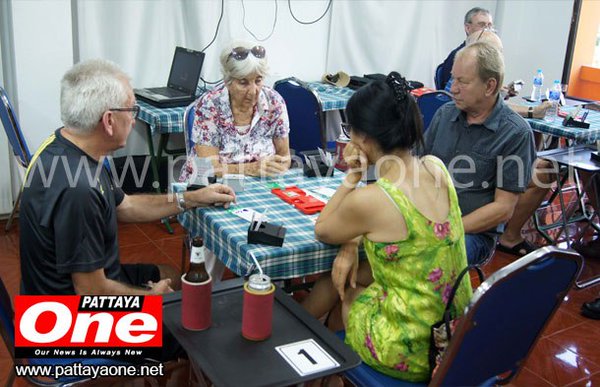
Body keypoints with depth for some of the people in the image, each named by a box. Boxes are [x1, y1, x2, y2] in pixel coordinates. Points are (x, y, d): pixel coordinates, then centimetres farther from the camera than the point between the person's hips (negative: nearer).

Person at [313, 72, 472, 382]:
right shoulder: (436, 167, -6)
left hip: (412, 356, -6)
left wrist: (351, 177, -4)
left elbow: (322, 232, -2)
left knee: (342, 287, 23)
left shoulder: (366, 201, -25)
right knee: (349, 271, 22)